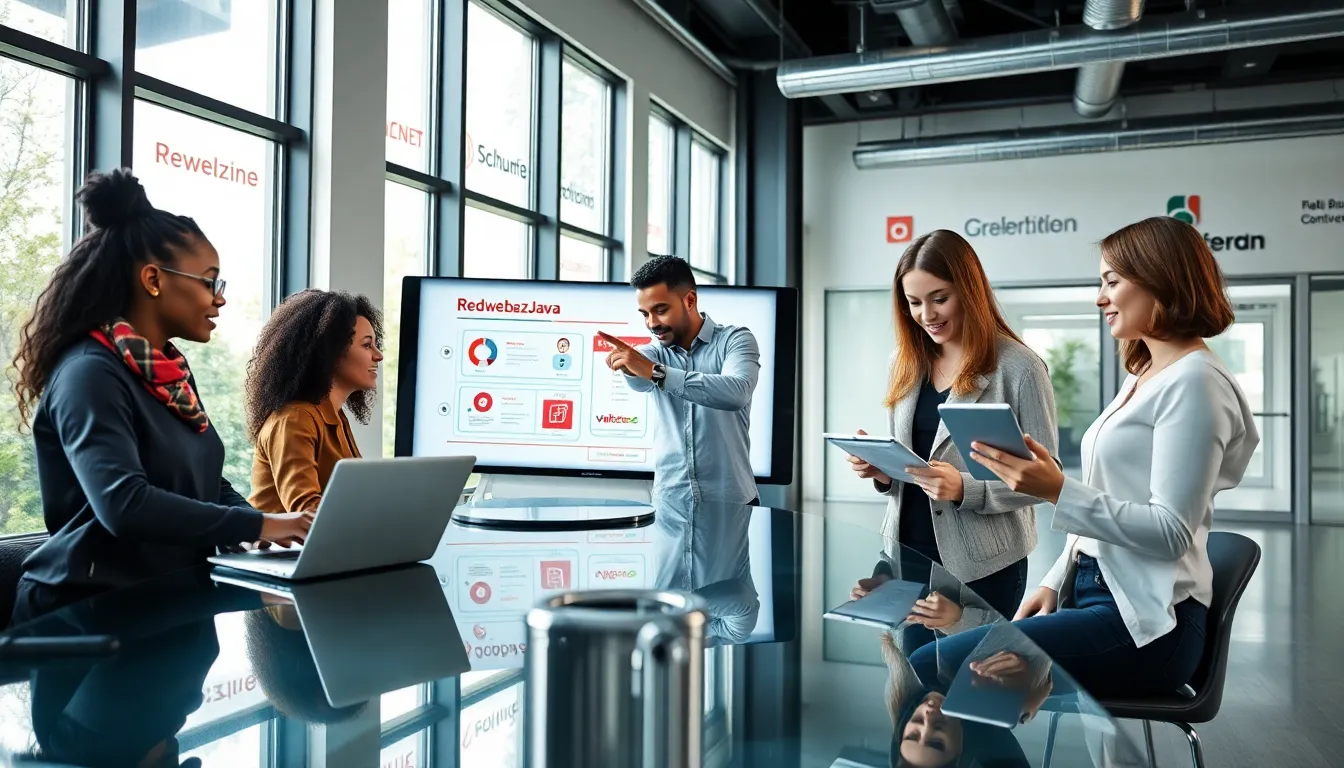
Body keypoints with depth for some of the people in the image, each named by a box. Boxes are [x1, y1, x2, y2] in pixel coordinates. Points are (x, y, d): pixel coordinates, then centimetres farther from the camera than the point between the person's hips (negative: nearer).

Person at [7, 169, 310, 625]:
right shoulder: (90, 373, -15)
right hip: (87, 611, -8)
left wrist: (276, 528, 0)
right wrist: (258, 526, -22)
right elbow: (123, 504, -27)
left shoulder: (170, 370, 13)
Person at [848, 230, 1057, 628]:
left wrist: (965, 488, -25)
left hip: (981, 565, -5)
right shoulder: (906, 362, 6)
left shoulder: (1019, 367, -11)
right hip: (908, 551, 5)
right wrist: (880, 469, -7)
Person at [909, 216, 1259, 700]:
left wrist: (1058, 491, -25)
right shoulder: (1143, 378, 18)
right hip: (1092, 592, 9)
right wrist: (1055, 583, 10)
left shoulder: (1194, 382, -11)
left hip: (1144, 621, -9)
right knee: (925, 658, -4)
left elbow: (1172, 532, -18)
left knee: (930, 669, -22)